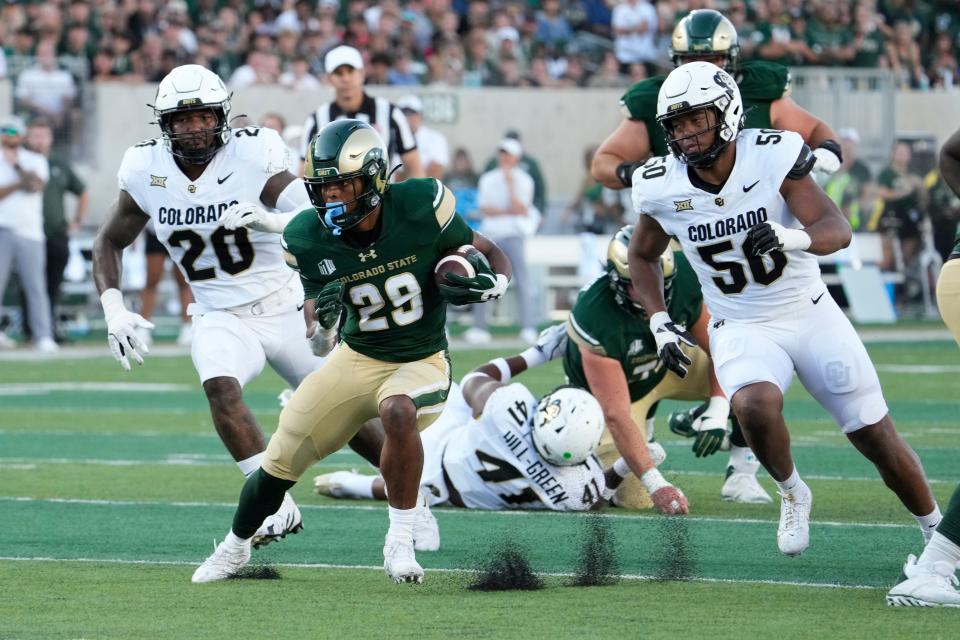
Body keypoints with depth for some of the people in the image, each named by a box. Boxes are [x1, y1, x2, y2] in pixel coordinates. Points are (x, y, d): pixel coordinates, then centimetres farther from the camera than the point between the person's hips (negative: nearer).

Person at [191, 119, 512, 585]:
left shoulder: (420, 207, -20)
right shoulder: (310, 238, -12)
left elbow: (490, 255, -5)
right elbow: (319, 340, -3)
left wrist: (489, 283, -27)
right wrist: (322, 322, -27)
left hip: (421, 361, -3)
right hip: (357, 357, 3)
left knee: (398, 413, -37)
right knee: (281, 460, 0)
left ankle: (401, 541, -20)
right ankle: (234, 550, 30)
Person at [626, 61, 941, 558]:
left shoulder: (772, 158, -19)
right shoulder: (662, 189, -11)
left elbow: (837, 231, -26)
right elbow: (642, 256, 10)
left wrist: (788, 237, -47)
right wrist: (660, 325, -2)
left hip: (811, 314, -1)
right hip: (742, 329, 1)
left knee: (876, 437, 3)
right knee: (754, 405, -32)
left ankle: (937, 531, 27)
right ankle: (792, 494, -3)